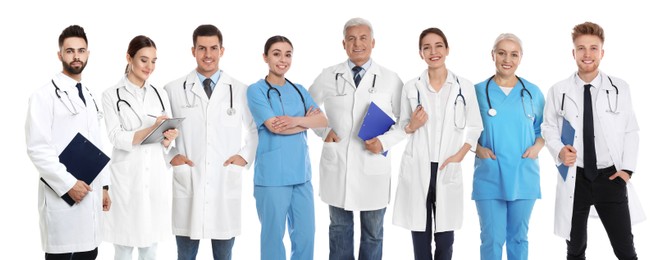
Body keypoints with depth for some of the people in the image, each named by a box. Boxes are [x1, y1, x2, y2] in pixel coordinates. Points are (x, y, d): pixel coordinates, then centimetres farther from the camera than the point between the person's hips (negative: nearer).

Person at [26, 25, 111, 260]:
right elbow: (37, 148, -14)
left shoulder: (89, 97, 17)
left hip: (90, 194, 7)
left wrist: (103, 186, 16)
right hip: (62, 196, -7)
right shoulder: (45, 95, -6)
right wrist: (68, 184, -17)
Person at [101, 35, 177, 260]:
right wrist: (151, 129, -26)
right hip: (127, 178, -4)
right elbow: (117, 138, -11)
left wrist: (168, 139, -13)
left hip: (156, 178, 4)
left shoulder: (160, 94, 11)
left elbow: (167, 143, 11)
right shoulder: (112, 95, -2)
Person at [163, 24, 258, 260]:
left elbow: (254, 129, 14)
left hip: (226, 185, 1)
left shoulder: (240, 91, 6)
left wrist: (245, 155, -1)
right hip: (187, 183, 0)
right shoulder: (173, 90, 4)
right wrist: (170, 156, -4)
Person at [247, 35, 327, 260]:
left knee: (306, 234, 7)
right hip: (272, 174, -5)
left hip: (301, 172, 5)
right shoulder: (256, 90, -3)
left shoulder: (299, 90, 14)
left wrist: (296, 120, -15)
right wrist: (307, 120, -3)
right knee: (273, 235, 3)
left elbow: (323, 120, 3)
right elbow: (274, 126, -14)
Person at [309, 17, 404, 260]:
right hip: (336, 165, 1)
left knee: (373, 232, 12)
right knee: (340, 228, 14)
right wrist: (323, 131, -1)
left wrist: (384, 141, -12)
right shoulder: (328, 76, 3)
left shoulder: (390, 79, 0)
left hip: (373, 167, -1)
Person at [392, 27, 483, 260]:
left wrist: (460, 155, -5)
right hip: (416, 169, 0)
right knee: (420, 234, 4)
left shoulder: (464, 86, 3)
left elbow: (475, 126, 8)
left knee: (445, 237, 2)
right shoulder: (411, 87, 4)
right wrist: (412, 127, -11)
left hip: (448, 170, 0)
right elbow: (402, 126, 11)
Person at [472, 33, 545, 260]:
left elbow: (543, 127, 15)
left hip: (524, 176, 2)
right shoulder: (478, 91, 1)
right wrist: (478, 148, -10)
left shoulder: (532, 92, 6)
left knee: (518, 236, 11)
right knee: (492, 238, -2)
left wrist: (537, 146, -4)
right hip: (489, 176, -2)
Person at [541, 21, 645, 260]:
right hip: (574, 178, 1)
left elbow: (631, 131, 4)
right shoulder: (558, 91, 0)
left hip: (611, 177, 0)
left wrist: (627, 168, -5)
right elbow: (548, 128, 7)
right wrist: (559, 151, -13)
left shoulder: (620, 88, 1)